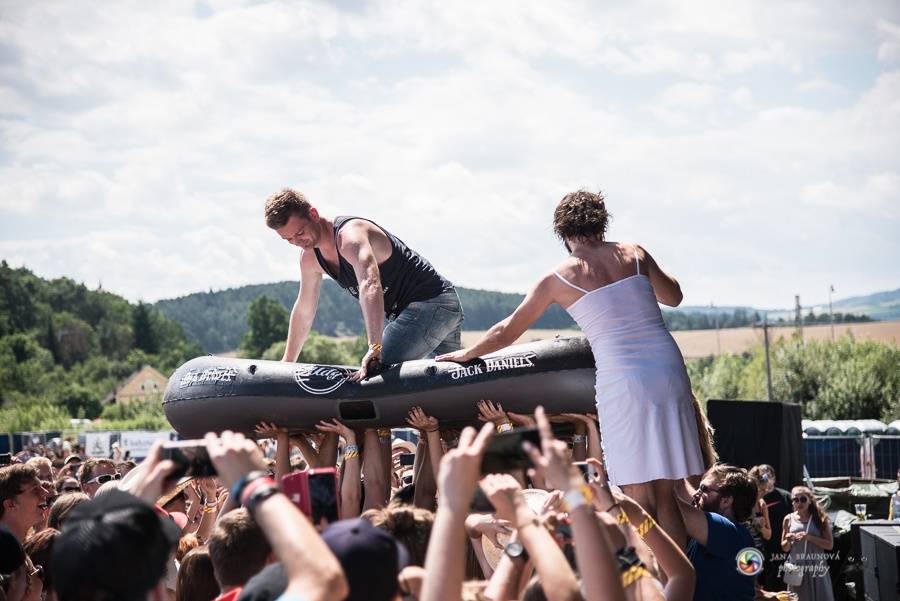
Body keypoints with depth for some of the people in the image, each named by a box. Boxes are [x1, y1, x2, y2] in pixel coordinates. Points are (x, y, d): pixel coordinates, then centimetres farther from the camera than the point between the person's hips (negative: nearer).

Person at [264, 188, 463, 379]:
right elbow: (303, 311, 17)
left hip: (431, 302, -11)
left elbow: (370, 286, -43)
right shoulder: (310, 258, 4)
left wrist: (375, 348, -53)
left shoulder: (350, 234, -26)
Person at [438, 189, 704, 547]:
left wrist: (466, 354, 32)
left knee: (640, 500, 1)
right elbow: (674, 296, 27)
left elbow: (506, 333, 16)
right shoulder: (633, 254, 10)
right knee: (666, 495, 9)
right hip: (669, 369, 3)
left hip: (622, 380, -3)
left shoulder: (557, 279, 4)